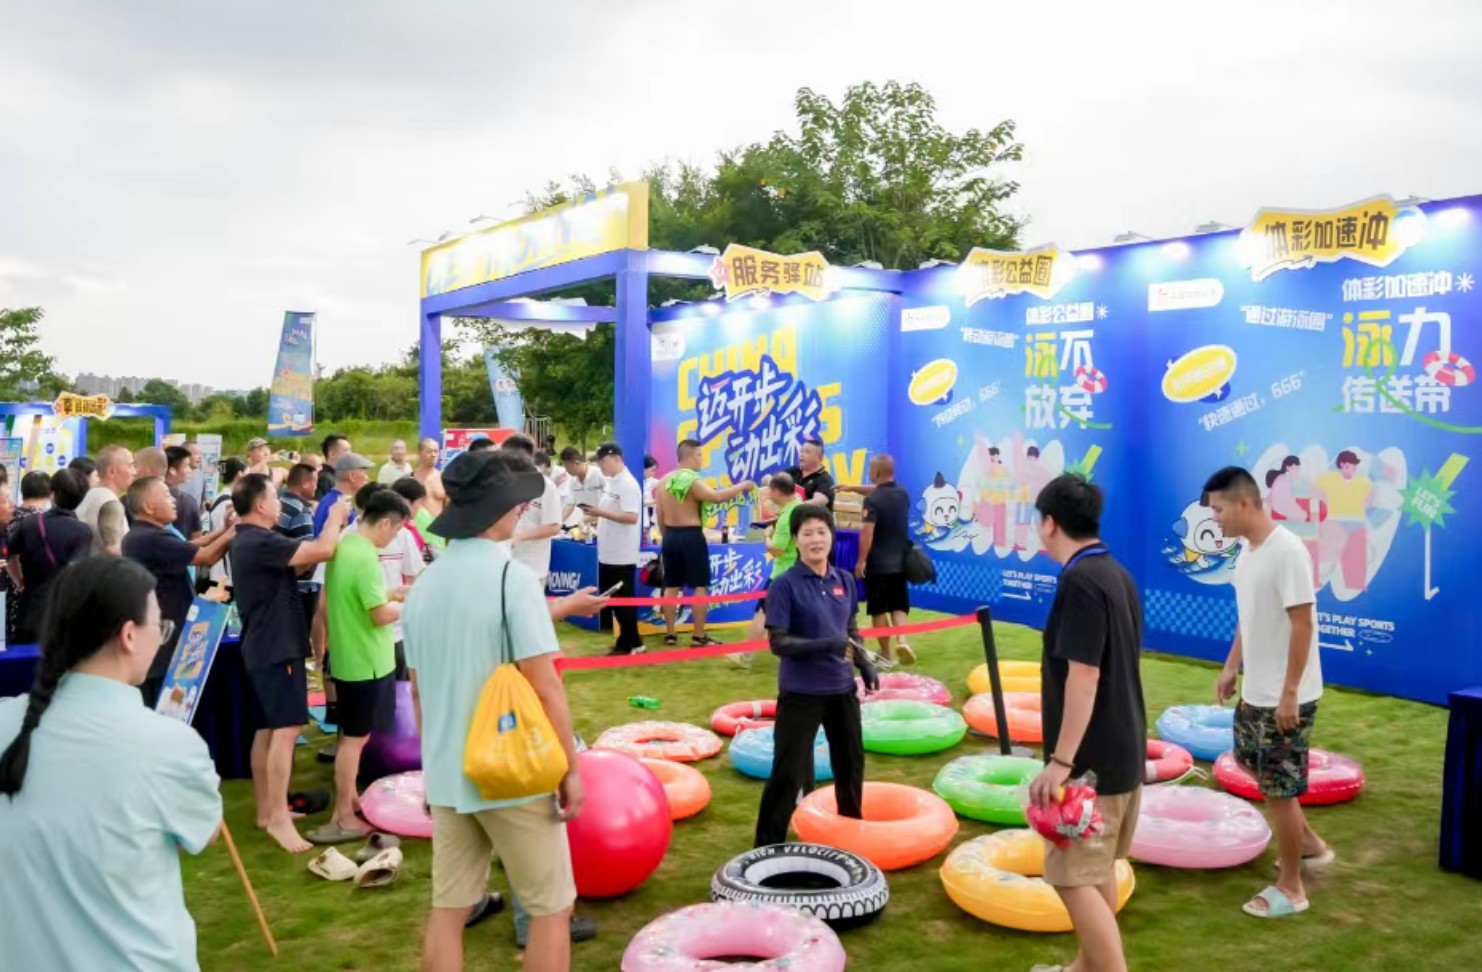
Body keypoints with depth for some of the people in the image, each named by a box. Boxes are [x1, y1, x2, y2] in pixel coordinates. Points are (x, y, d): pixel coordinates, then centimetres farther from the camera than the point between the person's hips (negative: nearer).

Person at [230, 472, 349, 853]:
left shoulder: (247, 540, 13)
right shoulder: (261, 542, -21)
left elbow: (295, 563, 21)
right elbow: (323, 551, -27)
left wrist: (330, 526, 11)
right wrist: (335, 518, -8)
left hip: (262, 646, 11)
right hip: (277, 647, -11)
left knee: (267, 729, 14)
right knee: (286, 729, -12)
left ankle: (266, 810, 21)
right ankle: (279, 818, -12)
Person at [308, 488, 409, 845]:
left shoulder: (343, 546, 6)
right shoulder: (365, 558, -23)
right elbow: (381, 615, -23)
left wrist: (393, 593, 13)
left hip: (347, 656, 9)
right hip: (366, 661, -9)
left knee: (352, 734, 19)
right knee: (355, 737, -1)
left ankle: (349, 798, 31)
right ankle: (342, 819, 6)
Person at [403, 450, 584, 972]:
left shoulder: (424, 585, 4)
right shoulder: (512, 577, -16)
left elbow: (418, 690, 12)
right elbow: (544, 686, -18)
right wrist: (571, 767, -9)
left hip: (447, 776, 6)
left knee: (448, 909, 13)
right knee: (551, 908, 8)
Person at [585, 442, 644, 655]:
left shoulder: (628, 484, -16)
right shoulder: (609, 482, 14)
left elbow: (631, 517, -24)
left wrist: (602, 512, -25)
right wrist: (595, 514, 7)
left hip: (622, 555, -10)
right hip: (608, 553, 10)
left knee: (623, 599, -1)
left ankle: (629, 643, 9)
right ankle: (630, 640, 24)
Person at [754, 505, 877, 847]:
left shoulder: (845, 581, 2)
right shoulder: (785, 585, -15)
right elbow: (778, 642, -18)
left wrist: (865, 665, 5)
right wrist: (826, 645, -27)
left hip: (842, 688, 6)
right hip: (801, 692, -6)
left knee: (851, 762, 21)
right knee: (789, 772, -1)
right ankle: (768, 846, 13)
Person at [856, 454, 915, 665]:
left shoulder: (872, 499, -15)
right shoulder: (903, 494, 5)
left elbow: (867, 532, -22)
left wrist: (861, 560, -15)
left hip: (877, 564, -5)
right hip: (900, 562, 5)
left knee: (879, 610, 7)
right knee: (899, 606, 13)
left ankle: (886, 653, 13)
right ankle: (902, 640, -10)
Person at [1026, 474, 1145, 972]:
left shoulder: (1080, 580, -20)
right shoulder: (1118, 575, 9)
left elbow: (1084, 678, -25)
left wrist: (1061, 761, -22)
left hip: (1091, 760, -10)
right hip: (1122, 751, 10)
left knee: (1074, 878, -3)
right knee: (1097, 871, 19)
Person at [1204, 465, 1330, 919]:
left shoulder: (1287, 551, -23)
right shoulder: (1247, 552, 6)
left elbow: (1302, 624, -24)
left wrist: (1289, 693, -23)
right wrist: (1230, 668, 17)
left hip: (1286, 696, -10)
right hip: (1255, 690, 10)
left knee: (1278, 789, 0)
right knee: (1252, 761, 23)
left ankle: (1290, 888, 16)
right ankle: (1309, 842, 40)